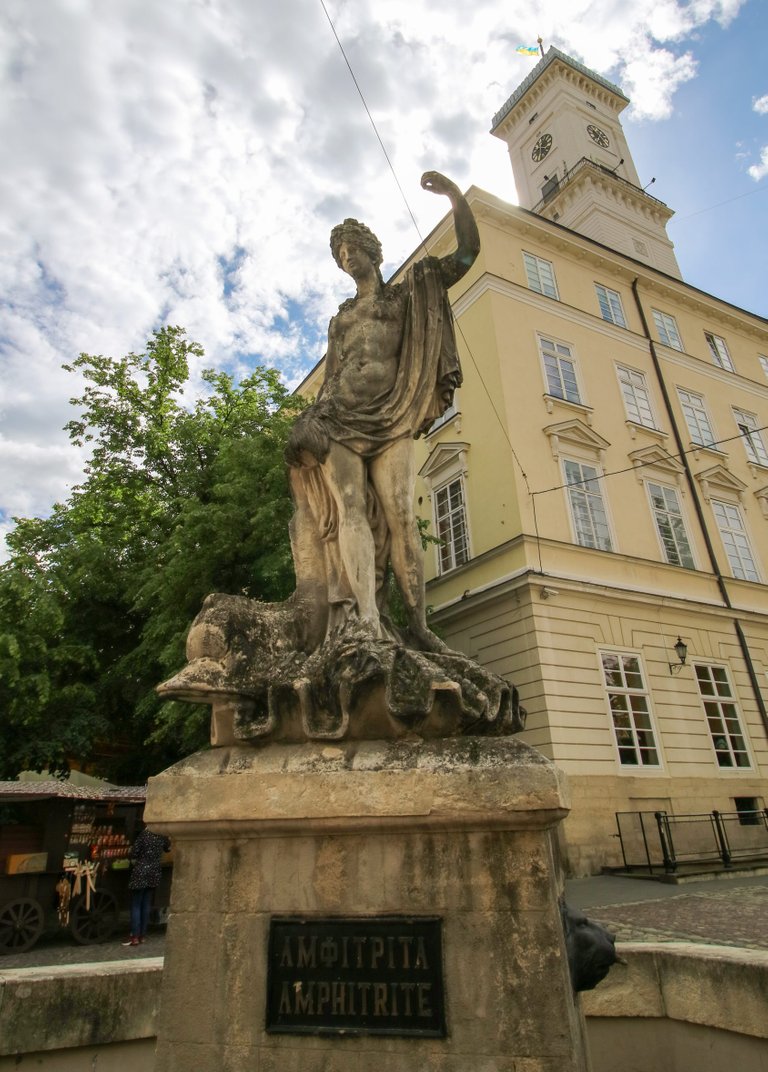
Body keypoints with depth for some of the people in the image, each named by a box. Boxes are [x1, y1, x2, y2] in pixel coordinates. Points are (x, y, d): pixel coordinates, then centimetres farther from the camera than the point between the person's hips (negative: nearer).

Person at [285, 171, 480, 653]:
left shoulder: (410, 294, 19)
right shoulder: (341, 318, 28)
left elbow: (468, 252, 12)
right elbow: (331, 375, 21)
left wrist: (454, 194, 0)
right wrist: (313, 420, 7)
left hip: (391, 421, -2)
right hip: (341, 420, 2)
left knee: (399, 515, -16)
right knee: (350, 509, -19)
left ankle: (419, 626, -18)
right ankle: (368, 621, -30)